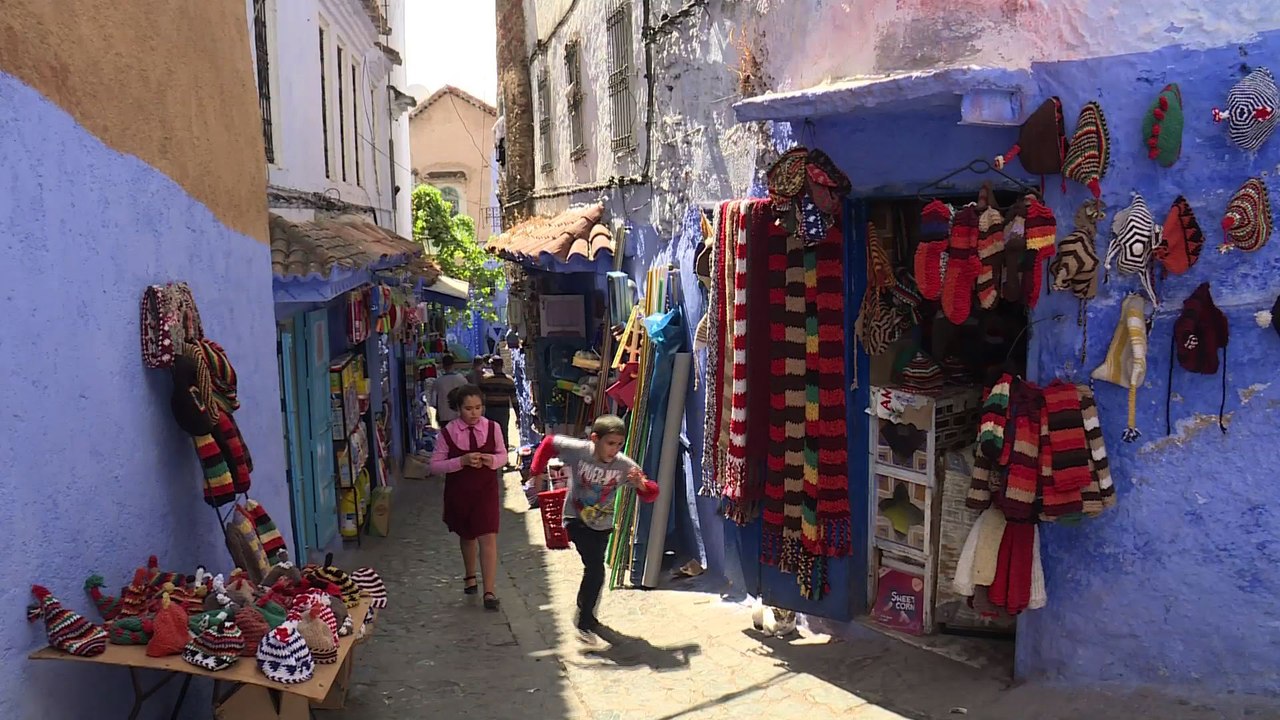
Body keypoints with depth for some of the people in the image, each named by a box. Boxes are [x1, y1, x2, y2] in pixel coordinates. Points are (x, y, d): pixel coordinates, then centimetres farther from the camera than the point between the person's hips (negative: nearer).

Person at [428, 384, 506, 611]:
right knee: (466, 536, 20)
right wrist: (462, 461, -24)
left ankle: (489, 591, -4)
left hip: (486, 491, -1)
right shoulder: (448, 432, -13)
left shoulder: (492, 428, -9)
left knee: (488, 539, -9)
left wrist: (492, 460, -18)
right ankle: (470, 577, 45)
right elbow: (435, 465, -10)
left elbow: (503, 455, 5)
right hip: (458, 493, 1)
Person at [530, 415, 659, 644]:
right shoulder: (577, 450, -25)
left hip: (602, 526, 3)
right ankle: (585, 623, -6)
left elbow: (651, 494, -15)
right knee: (596, 568, -20)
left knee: (594, 569, 17)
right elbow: (549, 443, -7)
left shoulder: (625, 465, -20)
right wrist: (538, 473, -5)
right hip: (576, 520, -3)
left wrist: (641, 485, -37)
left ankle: (586, 616, 43)